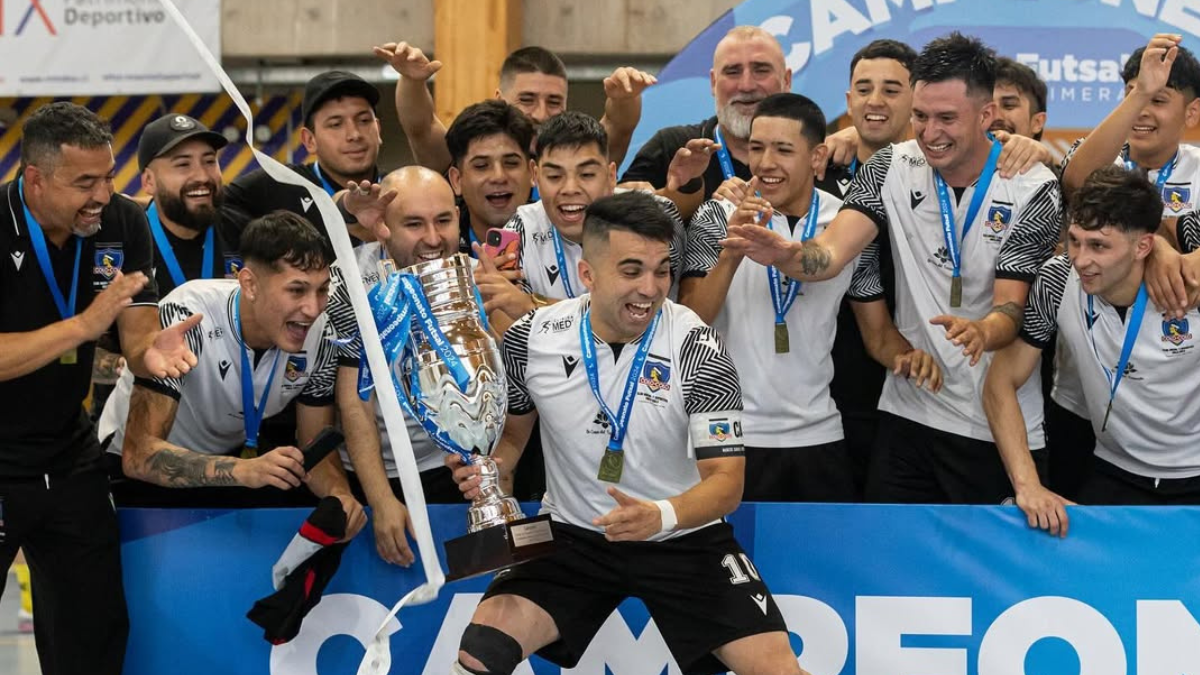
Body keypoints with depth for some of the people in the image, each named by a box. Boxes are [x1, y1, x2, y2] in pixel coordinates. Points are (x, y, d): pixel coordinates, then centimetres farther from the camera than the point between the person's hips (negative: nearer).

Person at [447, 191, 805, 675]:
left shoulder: (697, 349, -18)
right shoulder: (531, 339, -10)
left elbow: (726, 481, -19)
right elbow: (510, 434, 7)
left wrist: (661, 517, -39)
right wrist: (484, 471, -16)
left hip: (684, 539, -1)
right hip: (570, 536, 1)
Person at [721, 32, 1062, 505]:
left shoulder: (1032, 190, -10)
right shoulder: (893, 169, -1)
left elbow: (1012, 309, -14)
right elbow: (830, 254, -13)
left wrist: (981, 332, -38)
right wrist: (784, 254, -37)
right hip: (908, 413, 3)